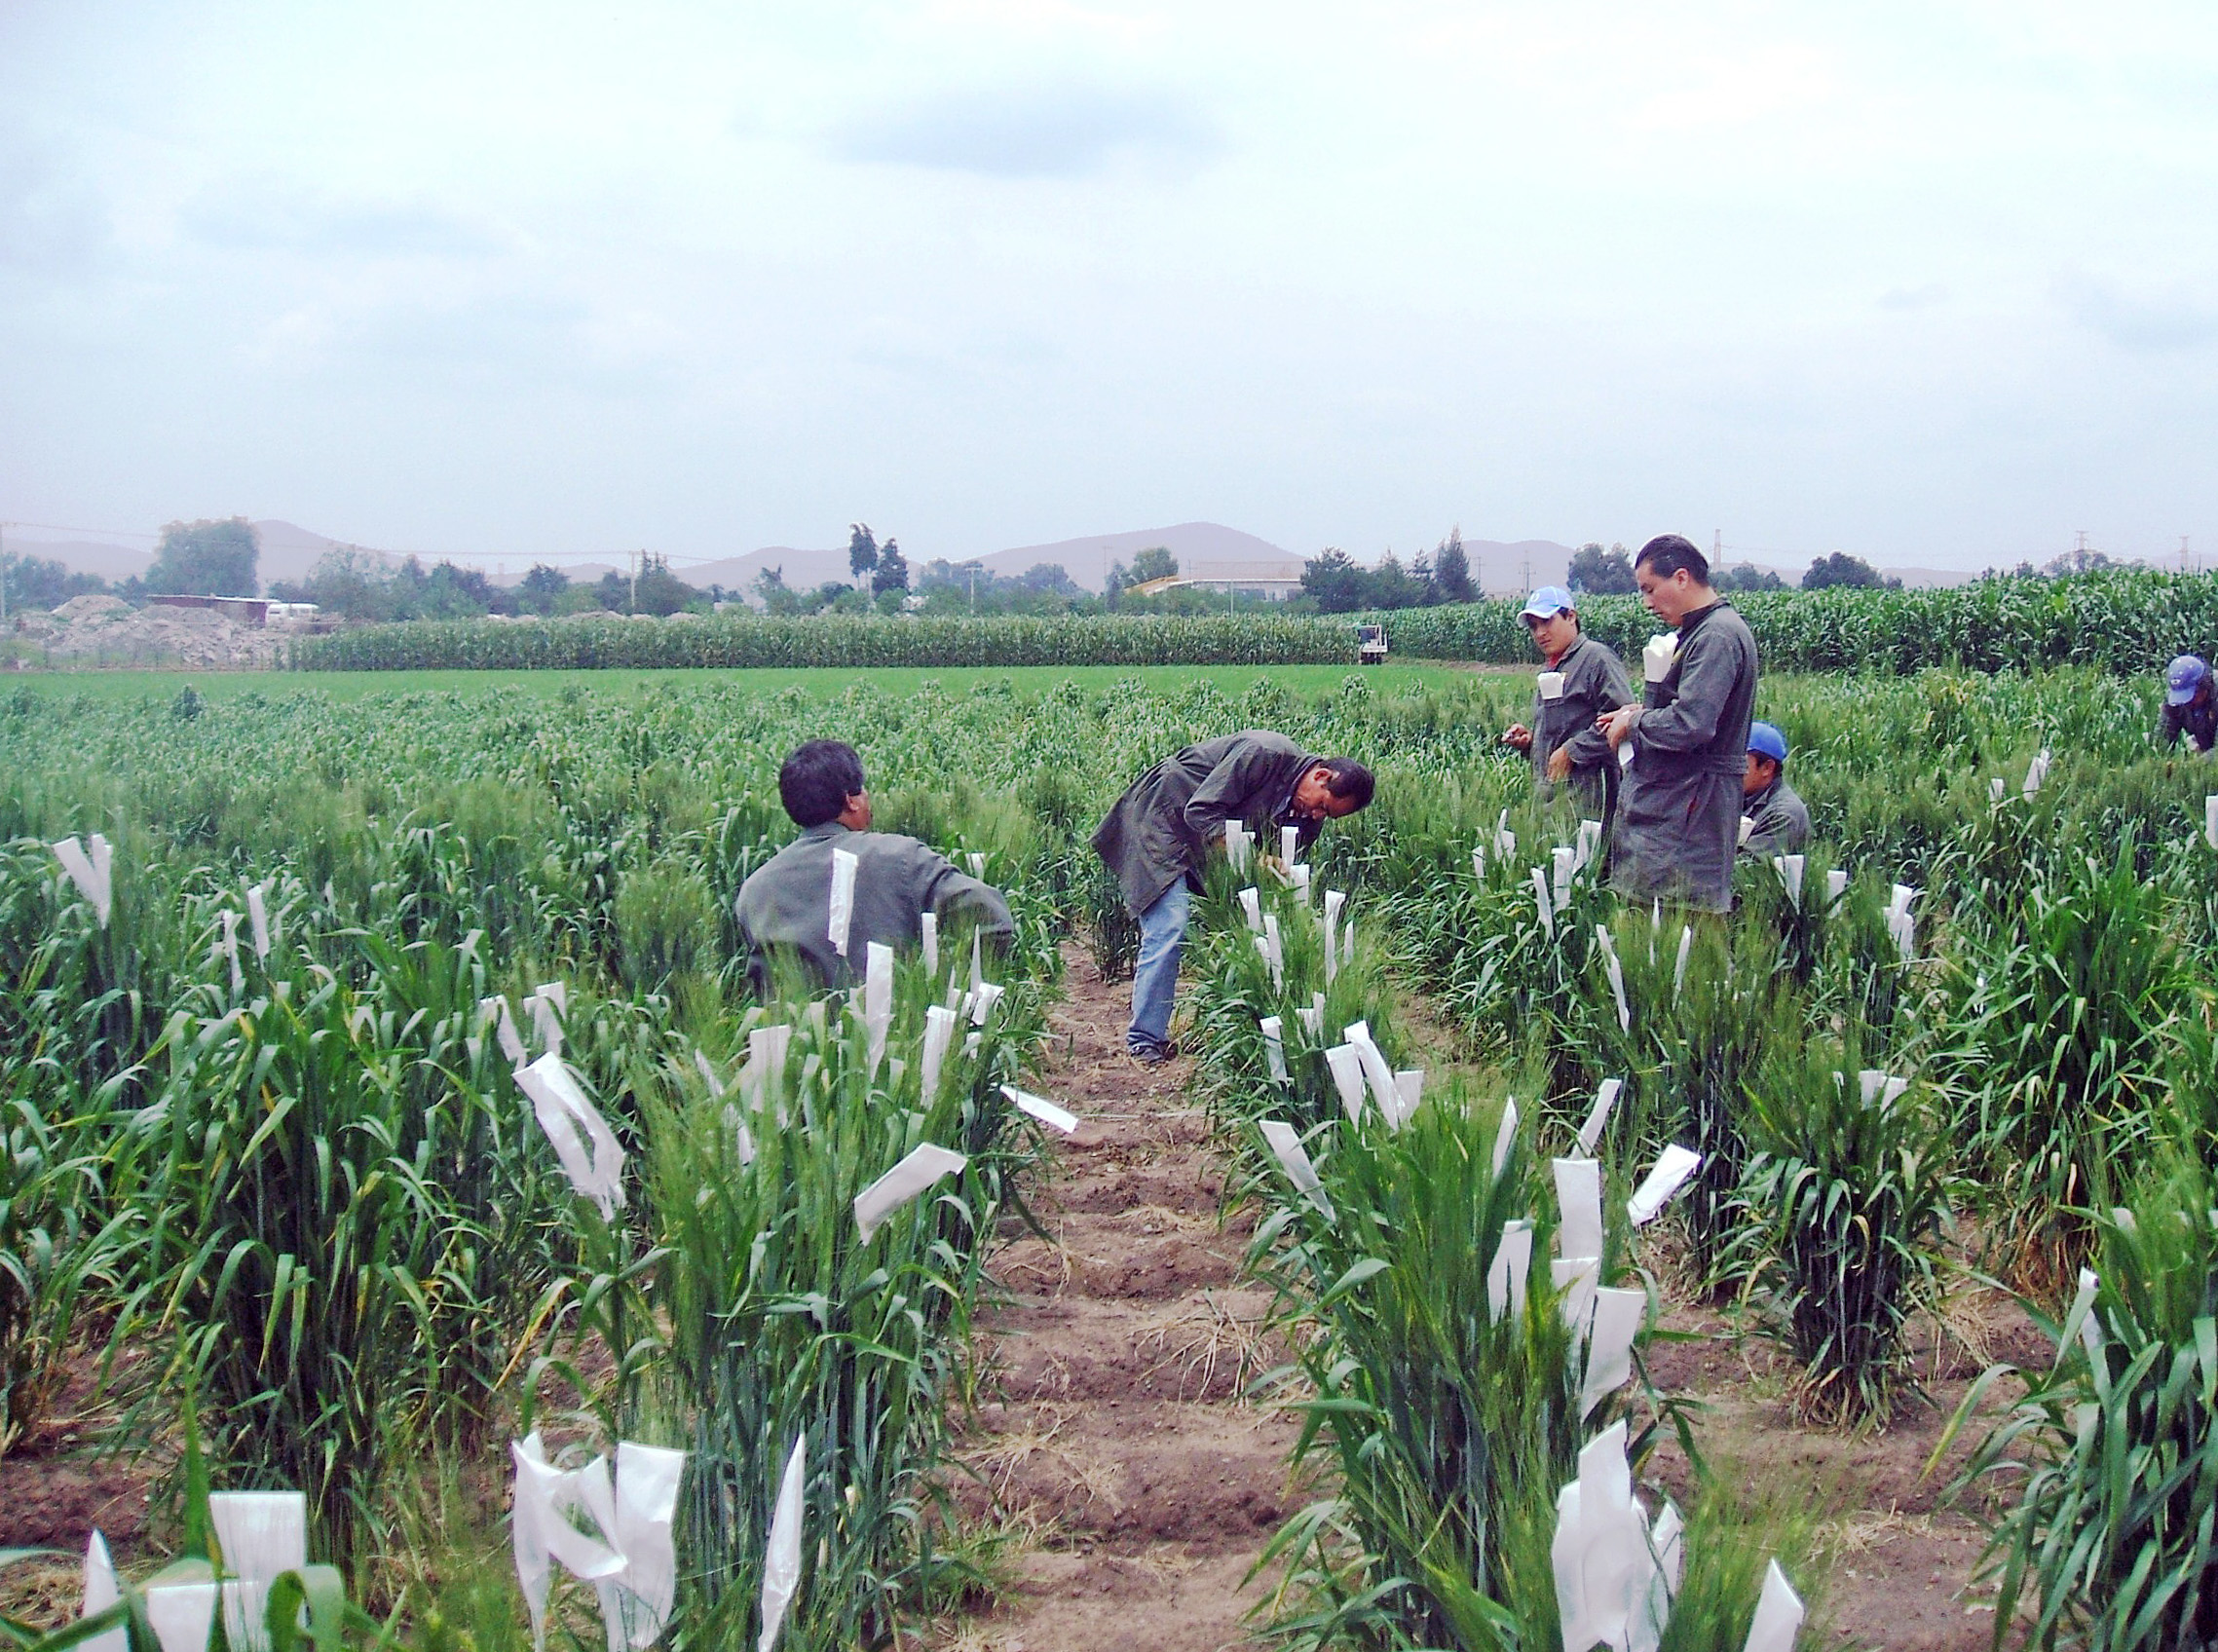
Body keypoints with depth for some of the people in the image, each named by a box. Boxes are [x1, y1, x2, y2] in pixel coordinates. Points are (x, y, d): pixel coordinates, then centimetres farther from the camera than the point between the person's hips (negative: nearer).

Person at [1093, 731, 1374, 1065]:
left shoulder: (1308, 816, -4)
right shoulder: (1263, 754, -29)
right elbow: (1201, 811, -29)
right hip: (1160, 821, -8)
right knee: (1168, 929, -16)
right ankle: (1145, 1040, -11)